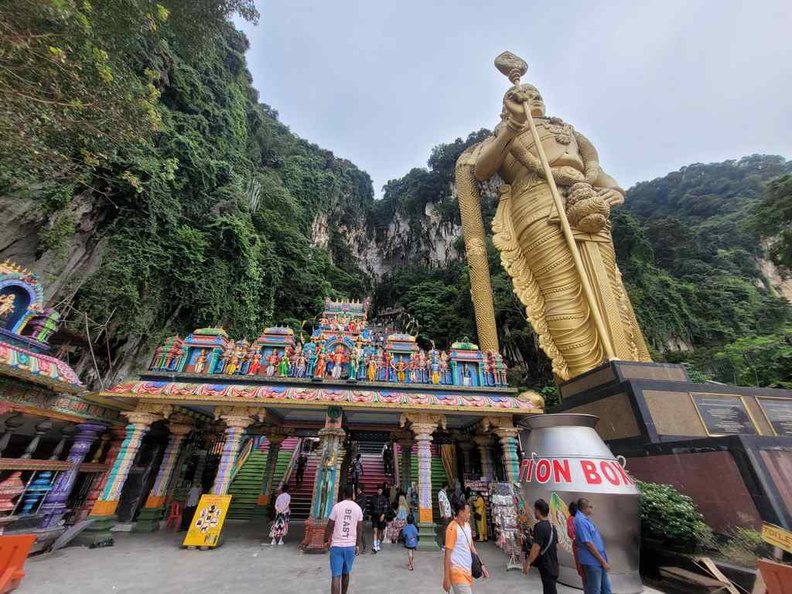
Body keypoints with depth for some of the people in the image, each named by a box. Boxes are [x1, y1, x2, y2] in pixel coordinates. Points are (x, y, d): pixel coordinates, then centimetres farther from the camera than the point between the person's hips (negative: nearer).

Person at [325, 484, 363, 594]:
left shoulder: (337, 506, -9)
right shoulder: (358, 508, -1)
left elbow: (329, 526, -6)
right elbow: (360, 529, 3)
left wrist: (326, 541, 8)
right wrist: (358, 545, 12)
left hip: (336, 545, -3)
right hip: (351, 546, 3)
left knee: (336, 575, 0)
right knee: (346, 573, 21)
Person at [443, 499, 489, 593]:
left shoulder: (467, 525, 6)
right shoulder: (452, 528, -20)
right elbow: (447, 554, -17)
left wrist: (481, 565, 12)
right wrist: (446, 578, -15)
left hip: (468, 570, 8)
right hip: (458, 571, -8)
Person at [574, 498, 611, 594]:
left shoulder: (585, 518, 7)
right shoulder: (580, 520, -26)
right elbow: (588, 543, -26)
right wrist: (603, 561, -18)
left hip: (598, 561, 9)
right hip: (592, 562, -9)